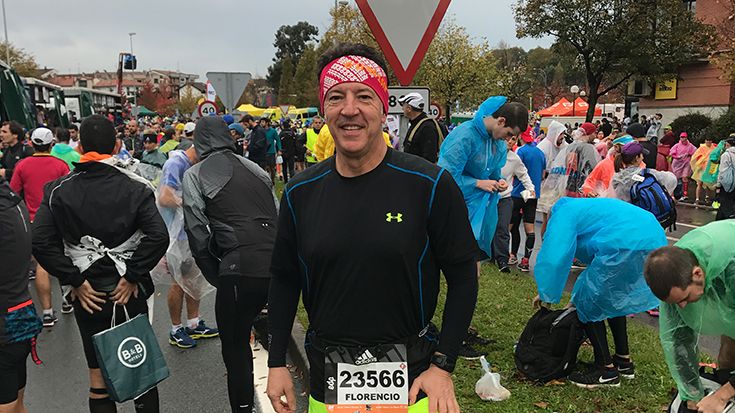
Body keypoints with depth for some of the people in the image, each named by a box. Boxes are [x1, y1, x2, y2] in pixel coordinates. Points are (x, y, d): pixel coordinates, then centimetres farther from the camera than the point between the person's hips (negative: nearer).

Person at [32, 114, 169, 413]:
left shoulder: (58, 191, -3)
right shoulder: (135, 187, -8)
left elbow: (40, 242, -12)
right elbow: (159, 236, -19)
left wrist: (74, 280, -6)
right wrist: (132, 276, -10)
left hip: (88, 294, 1)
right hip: (129, 292, -1)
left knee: (98, 380, 14)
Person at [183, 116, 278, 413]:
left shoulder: (195, 175, 5)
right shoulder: (254, 168, 19)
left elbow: (198, 232, -1)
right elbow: (278, 215, 16)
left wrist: (215, 276, 9)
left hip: (240, 268, -5)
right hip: (275, 263, 5)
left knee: (234, 346, 10)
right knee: (242, 336, 24)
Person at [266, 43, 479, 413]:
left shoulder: (431, 186, -12)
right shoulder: (301, 193, -2)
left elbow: (462, 278, -7)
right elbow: (284, 280, 7)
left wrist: (442, 367, -11)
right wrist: (277, 363, 6)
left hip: (410, 377, -3)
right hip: (326, 378, 3)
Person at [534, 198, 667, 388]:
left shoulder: (563, 213, 11)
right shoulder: (585, 208, 37)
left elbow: (552, 258, -4)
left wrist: (545, 293, 9)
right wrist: (577, 297, 42)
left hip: (626, 245, -10)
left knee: (588, 304, 5)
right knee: (613, 299, 27)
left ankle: (606, 370, 10)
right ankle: (623, 361, 35)